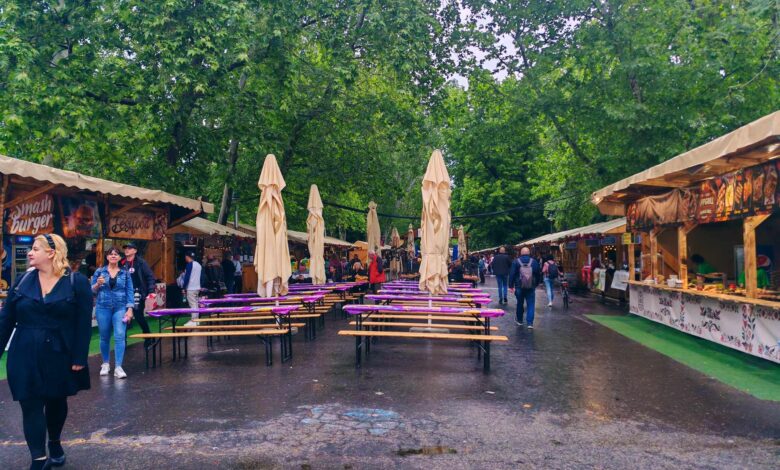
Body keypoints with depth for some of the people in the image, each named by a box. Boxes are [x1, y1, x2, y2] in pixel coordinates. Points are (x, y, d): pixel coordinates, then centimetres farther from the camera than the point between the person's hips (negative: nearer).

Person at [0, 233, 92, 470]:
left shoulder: (77, 282, -9)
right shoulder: (23, 280, 3)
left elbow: (84, 323, -10)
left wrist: (79, 358, -13)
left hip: (60, 355, -2)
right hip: (25, 356, 2)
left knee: (57, 402, 16)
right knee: (31, 406, 0)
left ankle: (54, 443, 41)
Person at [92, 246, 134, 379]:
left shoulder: (125, 273, 3)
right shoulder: (100, 271, 4)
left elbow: (130, 292, 1)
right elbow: (92, 291, 7)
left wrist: (130, 309, -6)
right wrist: (98, 284, -14)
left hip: (120, 308, -1)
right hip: (103, 308, 1)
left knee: (120, 336, -10)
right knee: (104, 337, 10)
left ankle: (118, 367, -8)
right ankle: (105, 364, 28)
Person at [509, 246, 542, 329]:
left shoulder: (516, 262, -3)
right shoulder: (534, 262, 1)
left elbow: (512, 274, -5)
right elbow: (538, 275, 6)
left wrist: (511, 286, 0)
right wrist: (536, 284, 19)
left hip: (519, 287, 0)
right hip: (531, 288, 0)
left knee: (520, 303, 16)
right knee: (531, 305, 1)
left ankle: (519, 320, 27)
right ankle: (530, 323, -8)